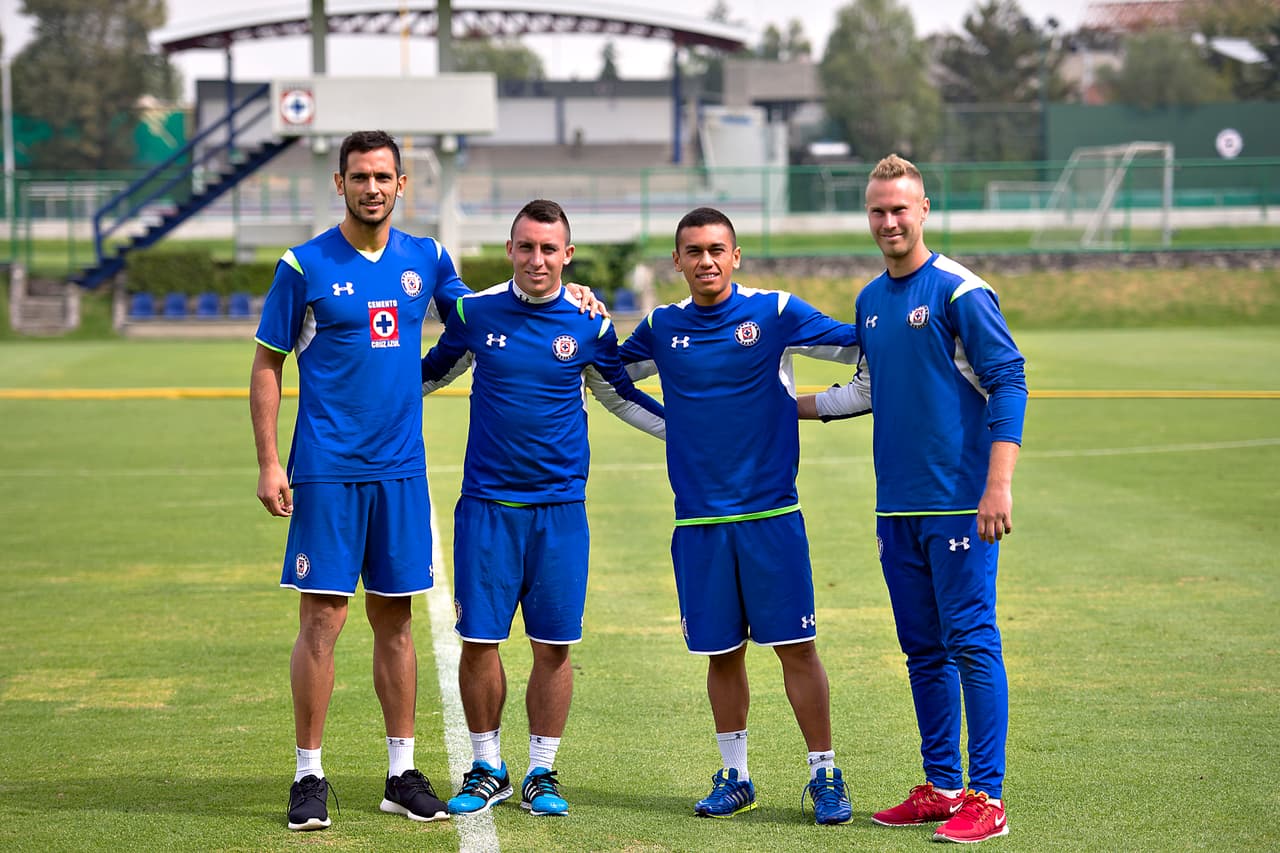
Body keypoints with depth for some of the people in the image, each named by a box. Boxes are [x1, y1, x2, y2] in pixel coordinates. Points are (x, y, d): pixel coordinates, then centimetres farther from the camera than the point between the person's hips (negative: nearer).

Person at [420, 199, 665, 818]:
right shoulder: (474, 312, 1)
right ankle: (486, 770, 16)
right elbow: (431, 373, 19)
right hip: (487, 504, 0)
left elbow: (620, 396, 17)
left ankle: (542, 773, 15)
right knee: (478, 640, 0)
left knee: (553, 646, 1)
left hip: (560, 506, 0)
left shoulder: (589, 324, 1)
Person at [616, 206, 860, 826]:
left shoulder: (775, 312, -2)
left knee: (796, 646, -3)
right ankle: (734, 776, 21)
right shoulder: (661, 327, 7)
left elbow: (865, 347, 2)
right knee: (721, 653, 9)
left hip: (771, 512, -3)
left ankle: (824, 775, 6)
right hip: (699, 519, 3)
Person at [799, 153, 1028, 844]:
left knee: (971, 643, -7)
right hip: (897, 504, 7)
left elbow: (1008, 383, -12)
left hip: (958, 502, -7)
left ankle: (987, 798, -4)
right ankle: (942, 786, 20)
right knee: (923, 650, 11)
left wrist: (999, 485, -19)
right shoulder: (870, 300, 14)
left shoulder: (958, 291, -9)